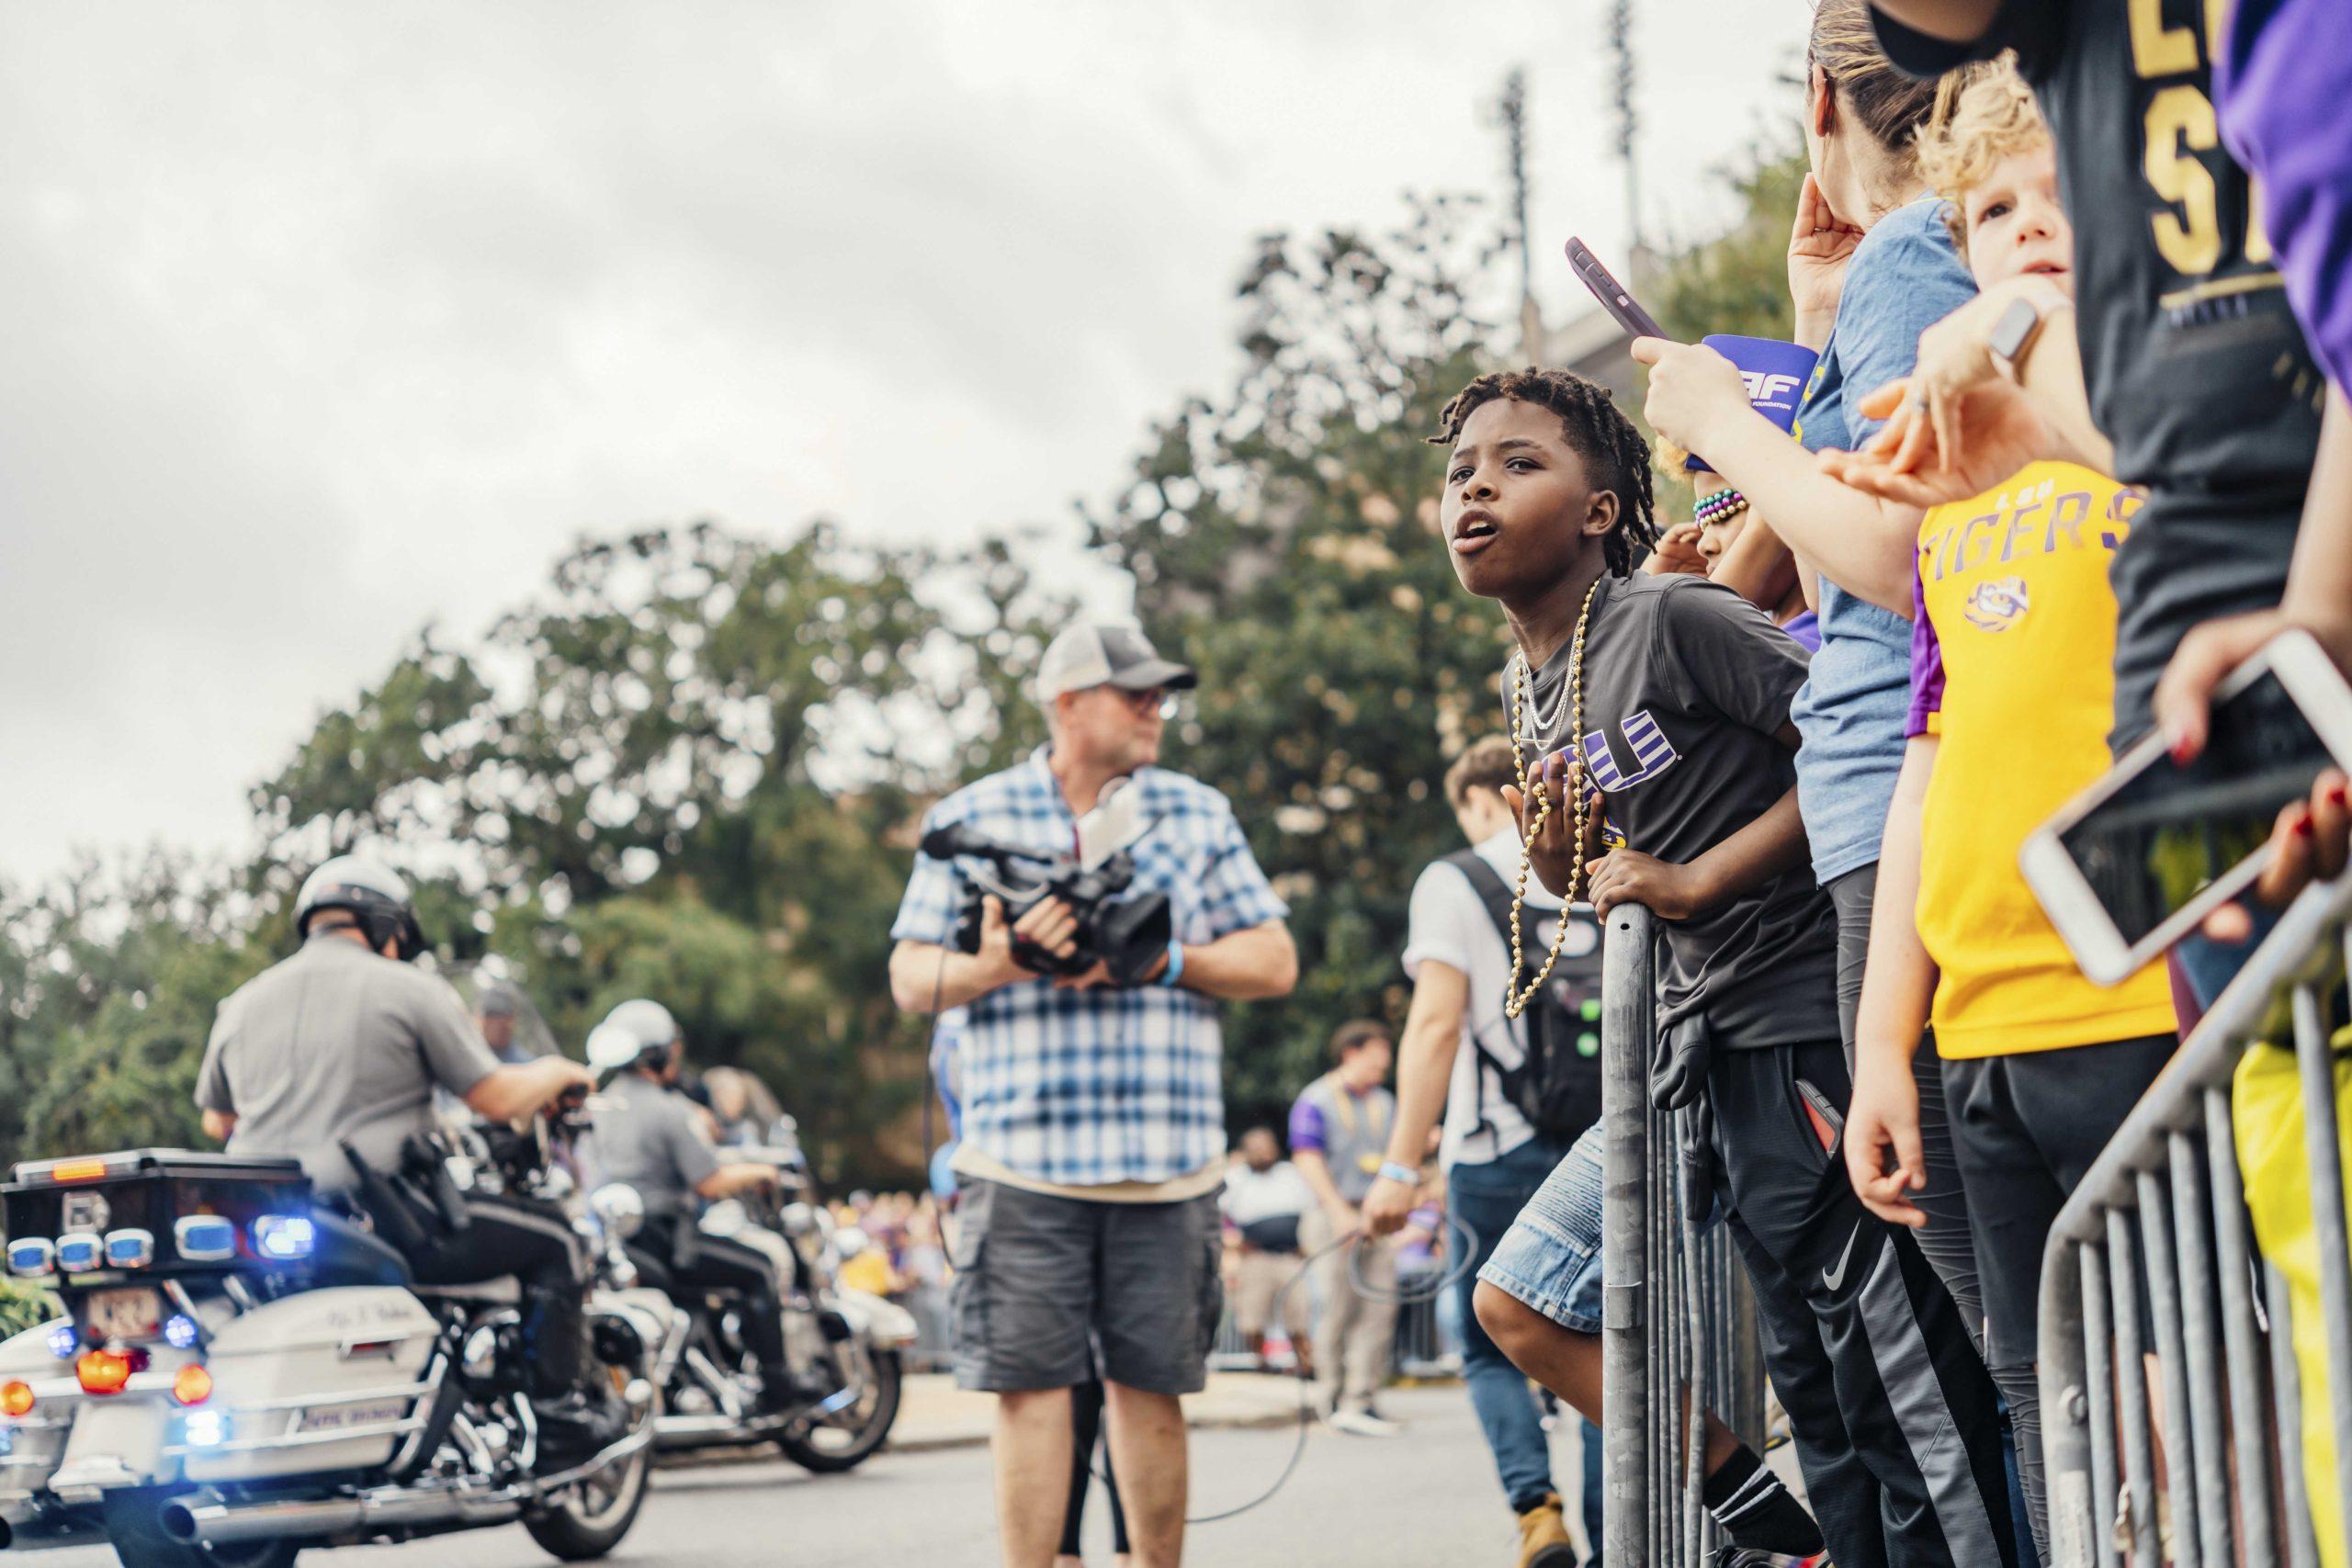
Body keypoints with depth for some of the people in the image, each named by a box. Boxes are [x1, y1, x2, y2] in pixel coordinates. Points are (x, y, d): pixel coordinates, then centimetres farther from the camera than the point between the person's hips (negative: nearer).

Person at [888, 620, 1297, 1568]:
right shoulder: (972, 816, 10)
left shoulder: (1198, 814, 14)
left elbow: (1273, 962, 9)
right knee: (1029, 1383, -3)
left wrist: (1160, 962, -6)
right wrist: (994, 965, -14)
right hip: (1022, 1157, -1)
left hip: (1167, 1159, 1)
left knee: (1150, 1386, 5)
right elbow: (910, 980, 7)